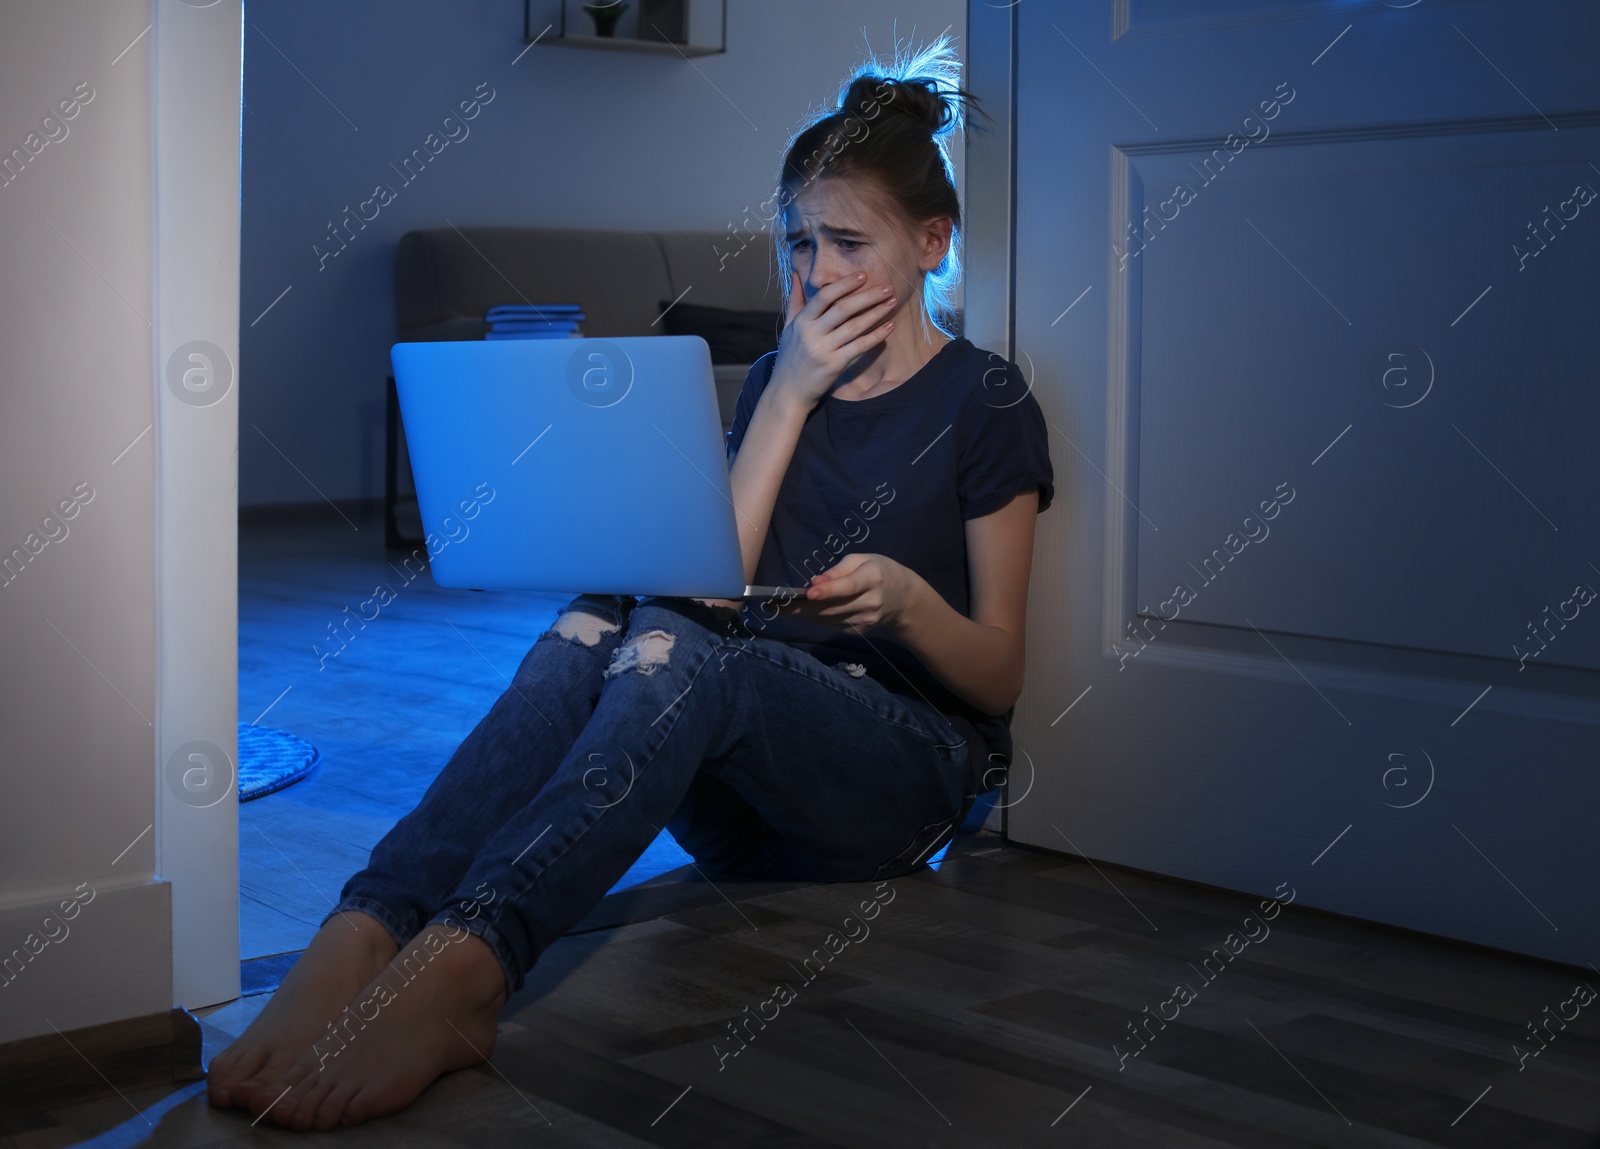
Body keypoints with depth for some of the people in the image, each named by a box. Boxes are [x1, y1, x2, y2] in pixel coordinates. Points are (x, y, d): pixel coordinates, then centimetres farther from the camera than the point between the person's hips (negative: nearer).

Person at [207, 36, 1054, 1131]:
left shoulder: (986, 402, 2)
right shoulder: (779, 376, 17)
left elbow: (1001, 675, -1)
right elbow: (715, 581, 2)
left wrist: (909, 600, -22)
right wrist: (789, 394, -5)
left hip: (913, 773, -4)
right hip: (743, 786, 4)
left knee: (684, 653, -34)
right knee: (600, 624, -28)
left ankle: (460, 965, -56)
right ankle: (358, 941, -48)